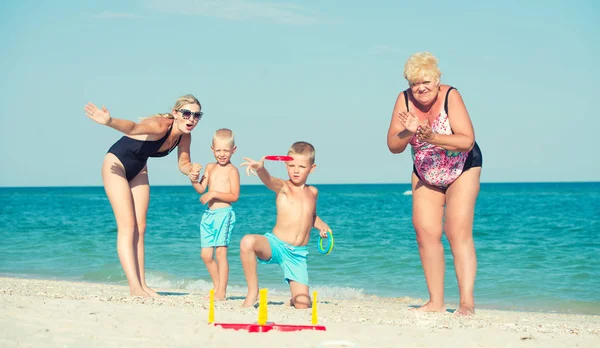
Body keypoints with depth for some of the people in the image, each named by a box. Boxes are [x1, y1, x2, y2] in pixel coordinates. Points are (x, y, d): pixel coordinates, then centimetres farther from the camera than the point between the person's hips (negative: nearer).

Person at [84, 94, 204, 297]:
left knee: (140, 229, 5)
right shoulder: (160, 126, -32)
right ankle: (134, 286, -16)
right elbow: (132, 128, -50)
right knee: (127, 226, -13)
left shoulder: (184, 137, -9)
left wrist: (192, 170, -20)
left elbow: (184, 164, 5)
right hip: (116, 164, -8)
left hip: (138, 170, 8)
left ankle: (142, 284, 6)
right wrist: (110, 122, -70)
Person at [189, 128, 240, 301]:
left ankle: (222, 291, -5)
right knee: (206, 254, 7)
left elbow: (234, 196, -10)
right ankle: (217, 287, 20)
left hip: (224, 214, -7)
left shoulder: (232, 170, -4)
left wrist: (214, 194, -19)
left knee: (220, 253, -8)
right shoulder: (210, 167, 15)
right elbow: (201, 189, 11)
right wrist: (194, 180, -8)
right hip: (209, 214, 7)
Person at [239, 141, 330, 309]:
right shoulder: (283, 187, -4)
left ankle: (294, 299, 30)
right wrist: (260, 168, -52)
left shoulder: (312, 192, 11)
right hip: (276, 245, -3)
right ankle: (253, 291, -18)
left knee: (302, 305, -9)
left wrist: (322, 225, 8)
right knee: (248, 242, -36)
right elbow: (269, 180, -29)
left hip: (299, 254, 3)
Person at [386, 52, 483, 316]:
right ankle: (436, 302, 3)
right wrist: (408, 132, -33)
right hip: (425, 175, 4)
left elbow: (468, 141, -31)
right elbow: (393, 146, -13)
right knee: (426, 233, -3)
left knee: (458, 232, -15)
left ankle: (467, 302, -17)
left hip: (462, 171, -4)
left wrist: (433, 137, -41)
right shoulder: (404, 100, -13)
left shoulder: (450, 96, -24)